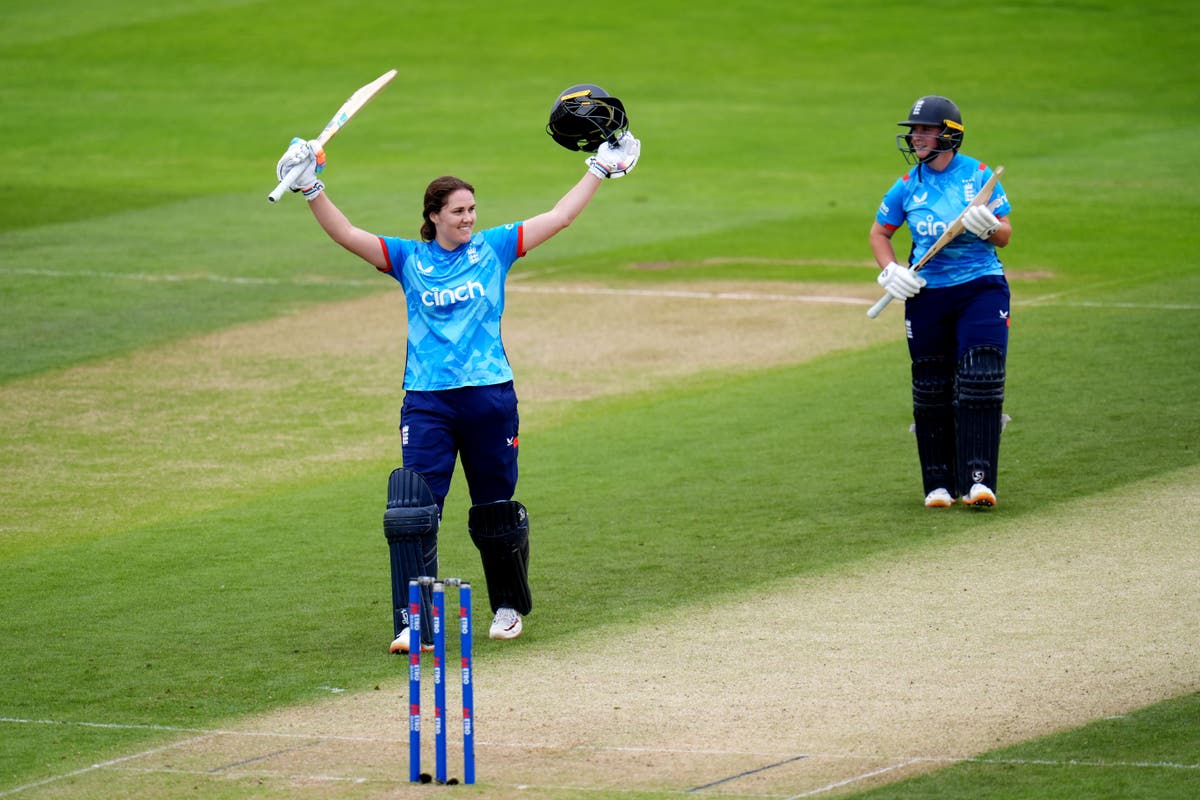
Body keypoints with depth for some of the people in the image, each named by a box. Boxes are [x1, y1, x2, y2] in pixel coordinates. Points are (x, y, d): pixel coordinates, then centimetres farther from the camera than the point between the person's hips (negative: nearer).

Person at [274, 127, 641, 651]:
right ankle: (414, 623, -12)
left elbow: (559, 218, 8)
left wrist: (600, 170, 7)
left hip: (490, 396, 1)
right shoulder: (409, 258, 6)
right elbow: (346, 235, -2)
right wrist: (312, 191, -14)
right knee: (416, 513, -11)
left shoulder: (493, 248, 7)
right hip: (426, 403, -1)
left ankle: (509, 606, 30)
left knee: (495, 510, 10)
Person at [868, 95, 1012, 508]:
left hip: (981, 287, -3)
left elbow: (1005, 235, 0)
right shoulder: (908, 186, 3)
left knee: (980, 382, -14)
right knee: (931, 391, 6)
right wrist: (890, 271, -3)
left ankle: (978, 479, -14)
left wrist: (988, 226, -23)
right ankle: (939, 483, 17)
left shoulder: (979, 175, -3)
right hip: (926, 293, 3)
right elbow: (879, 231, 15)